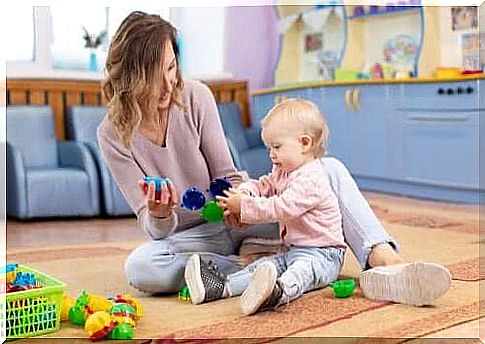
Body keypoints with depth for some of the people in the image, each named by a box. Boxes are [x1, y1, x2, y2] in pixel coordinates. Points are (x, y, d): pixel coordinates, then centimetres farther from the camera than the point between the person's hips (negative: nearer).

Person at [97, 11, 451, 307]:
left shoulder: (195, 96, -11)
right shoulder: (112, 134, -14)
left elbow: (228, 176, -4)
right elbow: (157, 230, -13)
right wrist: (158, 215, -37)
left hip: (235, 214, 2)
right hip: (192, 235, -2)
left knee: (331, 169, -14)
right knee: (139, 267, -36)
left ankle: (381, 255, -35)